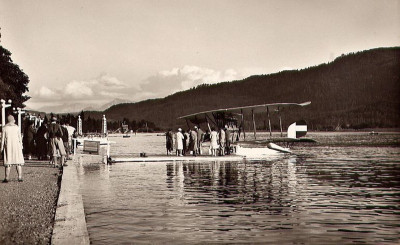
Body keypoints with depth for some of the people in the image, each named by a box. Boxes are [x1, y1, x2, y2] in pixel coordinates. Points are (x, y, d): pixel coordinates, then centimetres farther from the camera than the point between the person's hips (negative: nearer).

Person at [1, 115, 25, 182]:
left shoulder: (5, 128, -3)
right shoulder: (17, 127, 0)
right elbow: (20, 138, 1)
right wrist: (21, 145, 10)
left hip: (8, 146, -1)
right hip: (16, 146, 1)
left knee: (8, 162, 3)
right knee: (18, 162, 5)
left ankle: (7, 178, 1)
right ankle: (20, 177, 2)